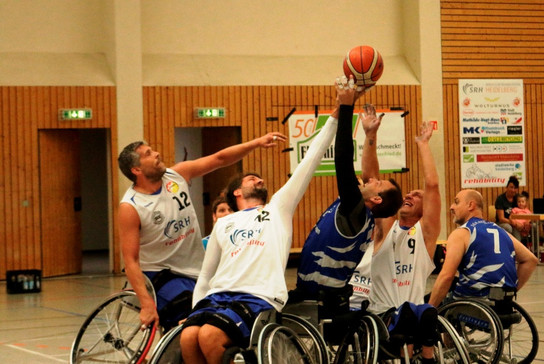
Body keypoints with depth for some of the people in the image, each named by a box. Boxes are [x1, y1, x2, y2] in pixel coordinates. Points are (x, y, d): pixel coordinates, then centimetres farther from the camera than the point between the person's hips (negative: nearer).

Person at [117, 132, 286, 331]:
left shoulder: (176, 175, -2)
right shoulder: (130, 207, -16)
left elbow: (219, 159, 2)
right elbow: (130, 260, -18)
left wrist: (256, 142, -9)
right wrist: (146, 303, -26)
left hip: (198, 270, 6)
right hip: (161, 276, -6)